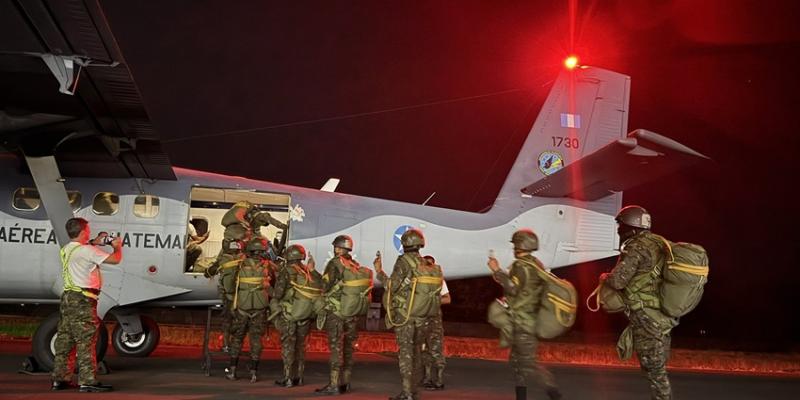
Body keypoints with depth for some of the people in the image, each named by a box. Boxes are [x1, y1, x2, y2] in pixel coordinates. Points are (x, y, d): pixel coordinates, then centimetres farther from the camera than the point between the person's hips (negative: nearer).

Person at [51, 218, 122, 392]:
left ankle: (60, 378, 16)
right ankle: (88, 381, -8)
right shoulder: (87, 251, -14)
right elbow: (115, 259, -12)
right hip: (82, 300, -9)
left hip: (68, 297, 9)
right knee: (86, 341, -7)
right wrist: (117, 246, 8)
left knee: (64, 340, 11)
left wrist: (94, 242, 30)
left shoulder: (66, 250, 12)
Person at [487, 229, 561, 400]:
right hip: (531, 319, 10)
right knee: (517, 359, 15)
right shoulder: (537, 265, 14)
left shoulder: (521, 266, -15)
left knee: (528, 362, -11)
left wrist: (497, 270, -21)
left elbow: (513, 288, -26)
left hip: (522, 321, -10)